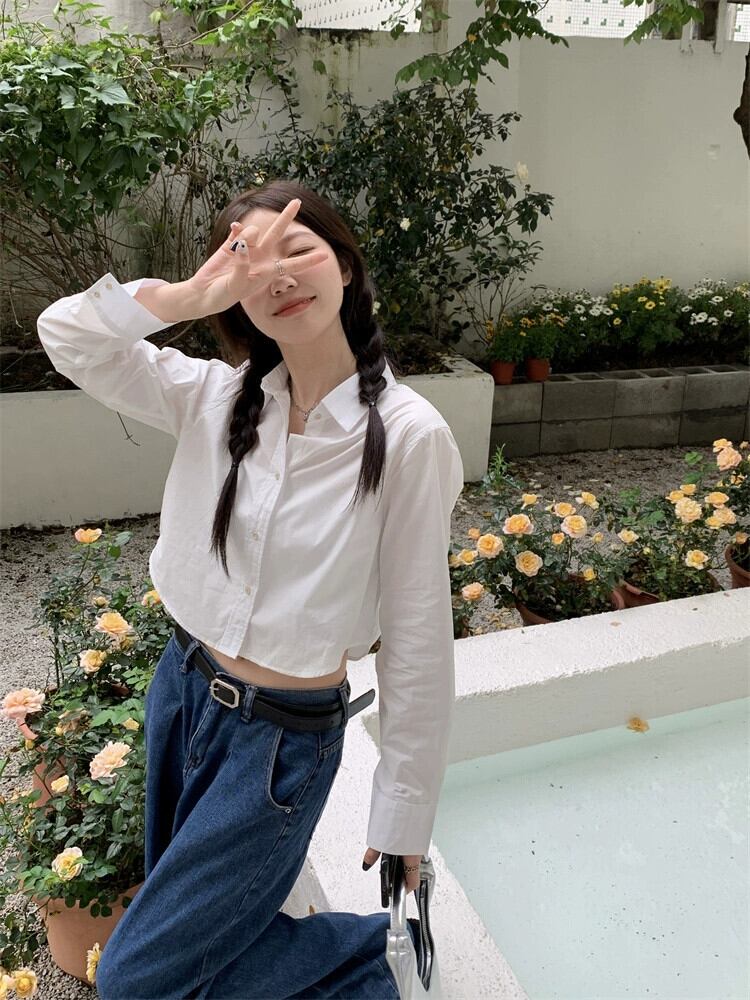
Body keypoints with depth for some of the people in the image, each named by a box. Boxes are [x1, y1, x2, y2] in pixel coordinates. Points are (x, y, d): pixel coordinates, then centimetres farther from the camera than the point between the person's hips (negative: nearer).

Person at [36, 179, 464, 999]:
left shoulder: (408, 436, -21)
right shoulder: (216, 397, -6)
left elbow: (416, 642, -16)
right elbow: (67, 336, -10)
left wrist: (406, 811, -9)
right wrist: (191, 295, -26)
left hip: (282, 738, -6)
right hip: (180, 686, 6)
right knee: (192, 917, 27)